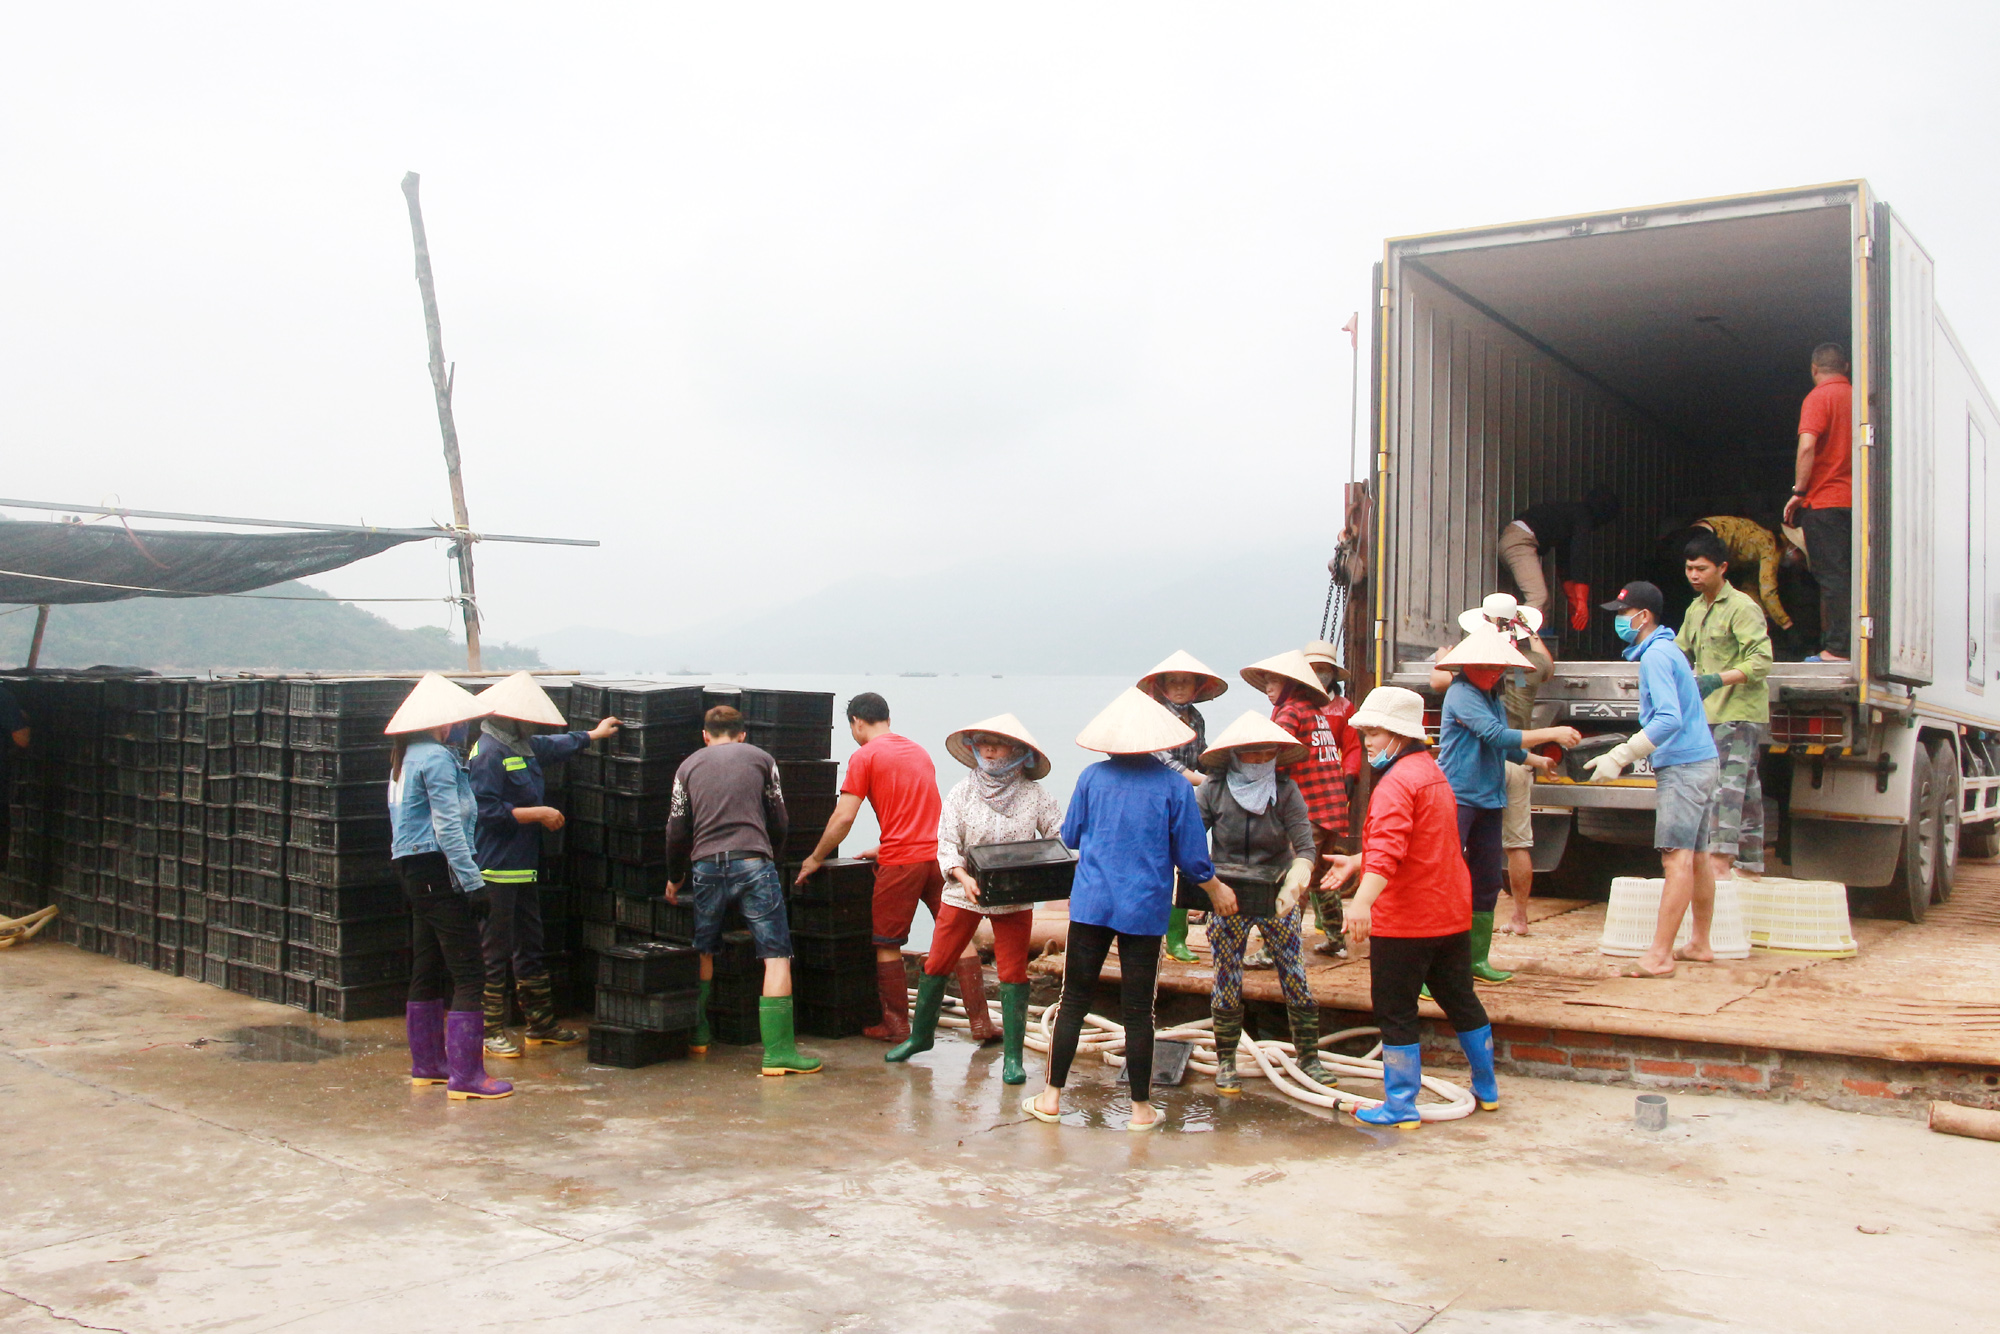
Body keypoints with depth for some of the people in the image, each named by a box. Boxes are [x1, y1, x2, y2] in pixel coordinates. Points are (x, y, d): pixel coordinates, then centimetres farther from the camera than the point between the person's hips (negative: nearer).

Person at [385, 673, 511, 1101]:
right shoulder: (437, 758, -13)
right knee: (469, 974, -9)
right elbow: (448, 826, -19)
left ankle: (427, 1064, 26)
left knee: (427, 972, 17)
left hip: (414, 872, 10)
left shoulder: (403, 760, 16)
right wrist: (473, 882, -19)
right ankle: (465, 1075, -10)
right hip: (439, 873, -10)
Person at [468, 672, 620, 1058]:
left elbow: (555, 745, 34)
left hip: (524, 867, 10)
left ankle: (541, 1024, 24)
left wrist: (594, 735, 46)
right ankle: (492, 1031, 5)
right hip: (498, 870, -10)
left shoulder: (523, 746, 12)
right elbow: (488, 811, -21)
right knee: (495, 953, -2)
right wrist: (539, 813, -16)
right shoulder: (488, 752, -16)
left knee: (530, 949, 16)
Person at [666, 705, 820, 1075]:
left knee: (703, 954, 21)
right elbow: (778, 822, 13)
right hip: (753, 863, -3)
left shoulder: (689, 766, 16)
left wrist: (674, 878, 28)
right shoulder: (761, 759, 13)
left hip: (706, 866, 3)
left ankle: (698, 1035, 28)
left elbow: (677, 830, 14)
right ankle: (778, 1051, -10)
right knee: (777, 957, -3)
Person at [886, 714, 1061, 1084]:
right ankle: (920, 1035, 27)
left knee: (1013, 973, 1)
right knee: (937, 965, 7)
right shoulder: (962, 792, -3)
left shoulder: (1033, 796, -5)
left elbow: (1060, 836, -1)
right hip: (964, 894, 1)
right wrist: (964, 878, -22)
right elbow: (947, 845, -5)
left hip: (1015, 898, -1)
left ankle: (1012, 1057, 10)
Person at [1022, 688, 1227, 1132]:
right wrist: (1216, 889, 15)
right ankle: (1141, 1108, 14)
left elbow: (1070, 836, 9)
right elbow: (1191, 856, -2)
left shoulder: (1092, 777, -1)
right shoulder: (1174, 786, -6)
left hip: (1091, 904, 1)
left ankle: (1052, 1097, 15)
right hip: (1145, 909, -1)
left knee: (1074, 1000, 10)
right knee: (1138, 1010, 6)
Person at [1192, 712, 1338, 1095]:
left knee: (1295, 976, 0)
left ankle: (1309, 1056, 16)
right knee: (1227, 981, 4)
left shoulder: (1286, 791, -9)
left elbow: (1306, 848, -15)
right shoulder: (1213, 792, -8)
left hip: (1277, 900, 0)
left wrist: (1294, 884, -33)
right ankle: (1225, 1062, 20)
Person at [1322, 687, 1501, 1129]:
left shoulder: (1397, 782, -17)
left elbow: (1387, 849, -33)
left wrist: (1362, 901, -44)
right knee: (1461, 1001, 20)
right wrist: (1355, 863, 25)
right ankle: (1487, 1089, 33)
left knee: (1395, 1013, 1)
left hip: (1404, 921, -9)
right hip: (1451, 914, 9)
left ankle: (1401, 1106, 7)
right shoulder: (1433, 773, 15)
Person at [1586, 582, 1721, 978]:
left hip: (1682, 767, -11)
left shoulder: (1656, 656, -14)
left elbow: (1669, 719, -26)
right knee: (1696, 857, 16)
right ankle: (1699, 944, 25)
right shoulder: (1668, 650, 18)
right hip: (1698, 762, 11)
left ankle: (1659, 956, -15)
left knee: (1677, 859, -13)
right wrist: (1627, 751, 19)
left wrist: (1619, 756, -27)